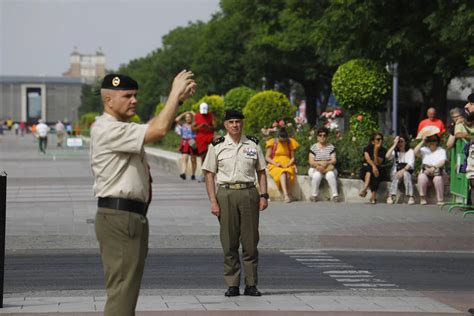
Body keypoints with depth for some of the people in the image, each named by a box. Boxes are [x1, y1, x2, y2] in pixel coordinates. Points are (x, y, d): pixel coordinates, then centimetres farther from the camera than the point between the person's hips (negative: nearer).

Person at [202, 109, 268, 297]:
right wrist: (213, 201, -5)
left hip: (249, 193, 1)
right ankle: (232, 285, 6)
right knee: (229, 242, 0)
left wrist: (263, 195, 3)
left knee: (250, 241, 1)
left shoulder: (253, 144, 10)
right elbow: (209, 175, 3)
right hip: (226, 194, -1)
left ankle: (251, 285, 7)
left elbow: (261, 171, 14)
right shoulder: (217, 146, 4)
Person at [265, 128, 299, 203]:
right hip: (275, 166, -2)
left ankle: (288, 194, -32)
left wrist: (289, 164, -11)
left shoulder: (291, 143, 7)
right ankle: (286, 195, -52)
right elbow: (267, 157, 1)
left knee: (288, 173, -35)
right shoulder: (272, 143, 2)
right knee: (282, 173, -36)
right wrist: (275, 163, -15)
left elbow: (293, 157, 9)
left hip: (287, 166, 2)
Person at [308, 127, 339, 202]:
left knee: (330, 175, -35)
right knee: (317, 175, -37)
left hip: (329, 169, 0)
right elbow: (311, 162, -4)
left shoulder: (331, 147, 7)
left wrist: (326, 163, -23)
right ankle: (314, 195, -27)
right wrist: (319, 163, -23)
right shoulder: (313, 148, 4)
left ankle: (335, 195, -35)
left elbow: (334, 160, -3)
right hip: (315, 169, 0)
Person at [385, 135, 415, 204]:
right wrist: (394, 145, -8)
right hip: (395, 172, 1)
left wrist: (403, 171, -26)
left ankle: (410, 197, -42)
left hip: (407, 172, -1)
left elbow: (411, 164, -8)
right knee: (396, 176, -34)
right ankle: (391, 196, -45)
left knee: (406, 174, -36)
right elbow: (387, 156, -10)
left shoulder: (410, 151, 7)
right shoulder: (395, 151, 12)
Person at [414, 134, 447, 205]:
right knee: (421, 177, -33)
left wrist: (434, 167, -27)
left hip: (438, 173, -2)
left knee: (438, 179, -37)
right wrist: (422, 142, -7)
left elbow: (442, 162, -10)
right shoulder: (424, 150, 12)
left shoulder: (441, 150, 6)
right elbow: (416, 152, -7)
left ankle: (440, 200, -28)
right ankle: (423, 198, -24)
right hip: (425, 173, 2)